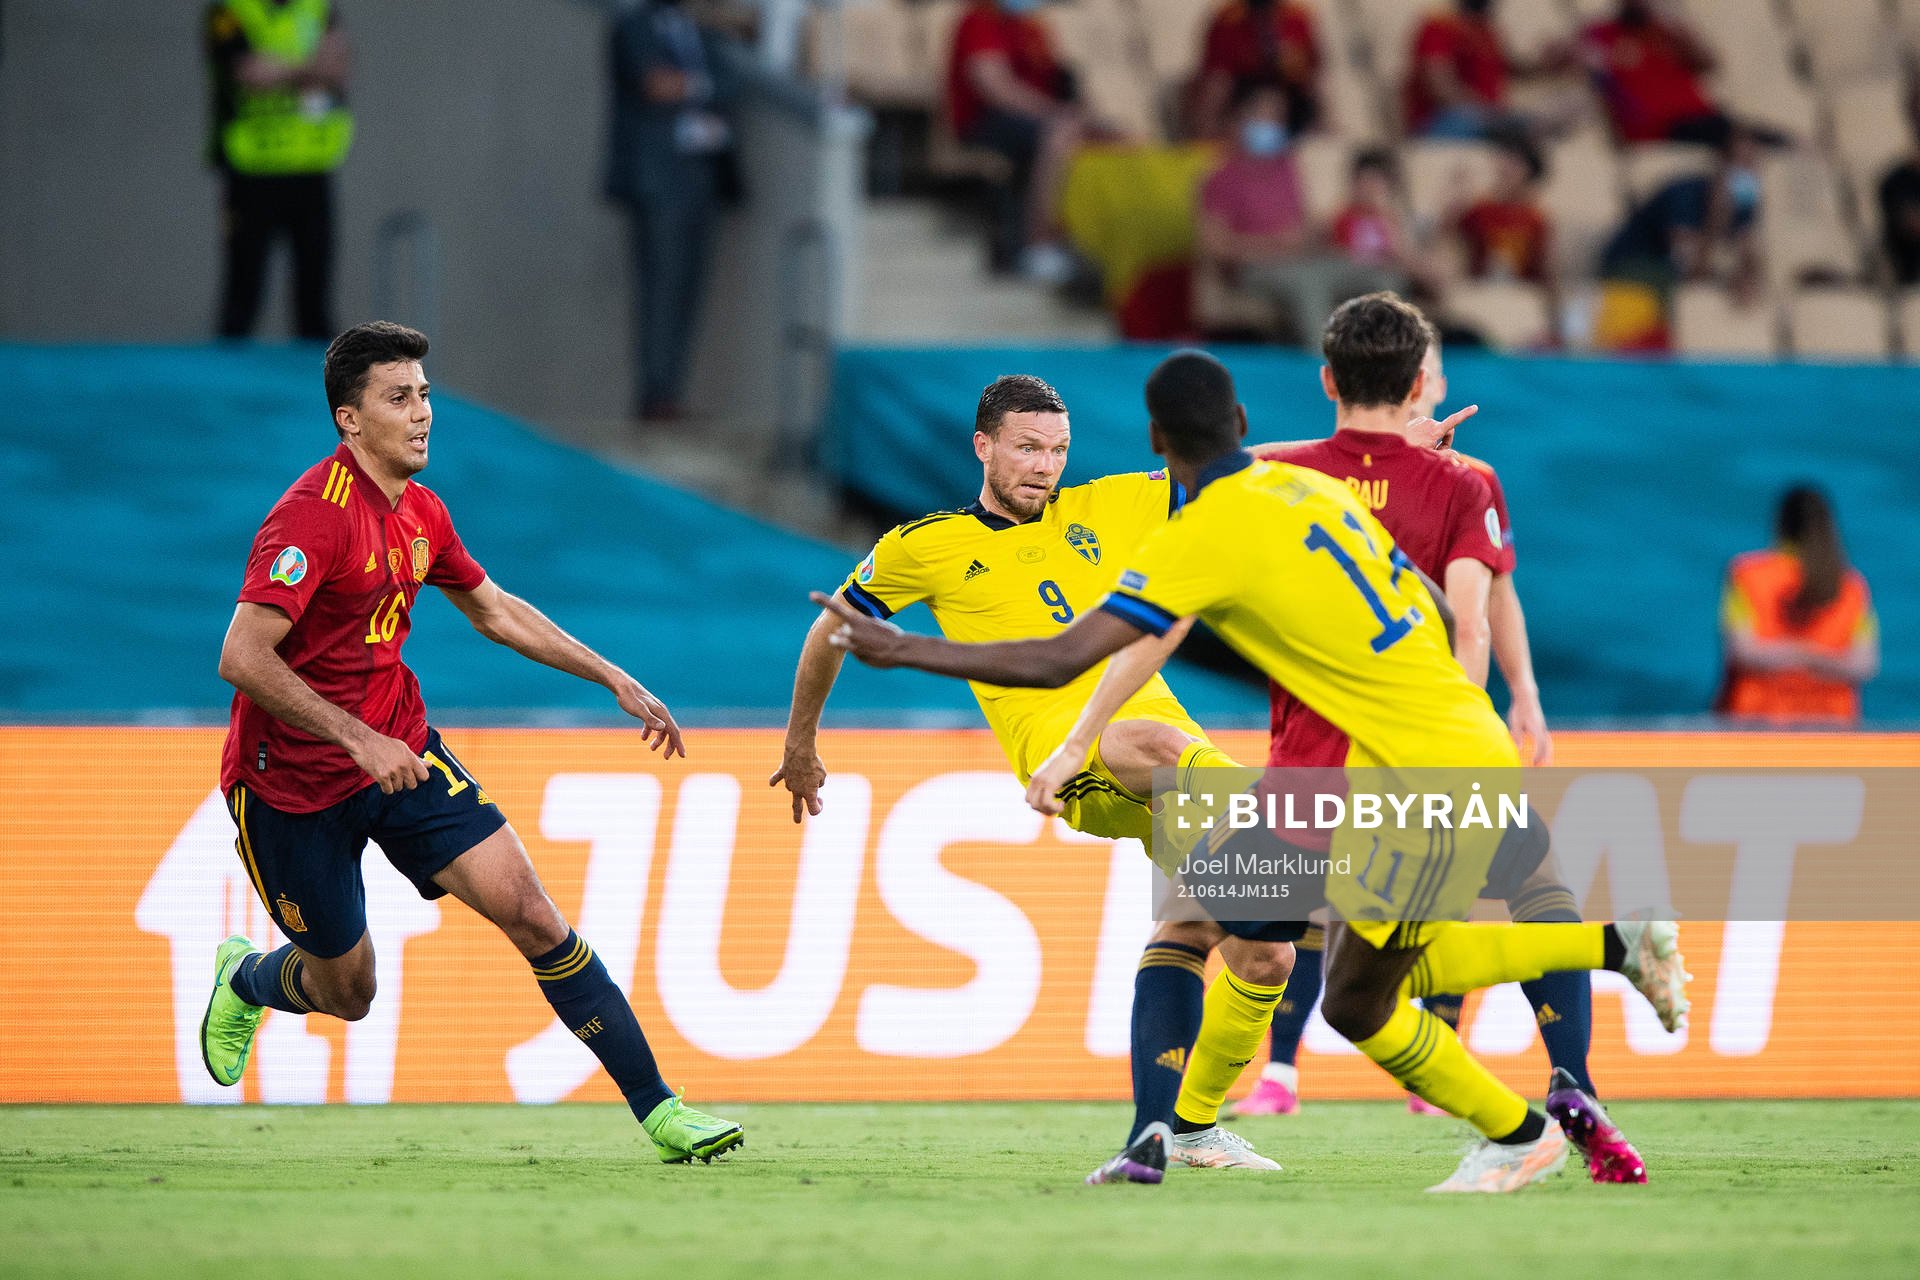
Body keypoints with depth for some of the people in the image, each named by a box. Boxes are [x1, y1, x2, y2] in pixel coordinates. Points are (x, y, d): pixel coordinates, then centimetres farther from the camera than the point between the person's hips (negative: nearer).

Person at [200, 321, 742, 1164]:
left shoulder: (419, 513, 4)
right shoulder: (312, 516, -23)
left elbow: (493, 609, 21)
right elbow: (242, 658, -29)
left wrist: (615, 680, 18)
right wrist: (357, 739, -32)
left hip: (398, 753, 6)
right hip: (292, 777, -6)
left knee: (528, 910, -10)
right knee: (347, 992, 6)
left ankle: (657, 1109, -10)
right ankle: (244, 978, 43)